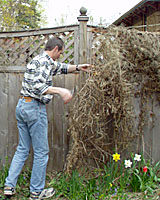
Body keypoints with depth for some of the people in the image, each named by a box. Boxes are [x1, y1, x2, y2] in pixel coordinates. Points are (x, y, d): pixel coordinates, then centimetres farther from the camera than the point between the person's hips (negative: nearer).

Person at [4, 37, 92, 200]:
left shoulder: (40, 60, 19)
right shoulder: (44, 61, -12)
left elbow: (60, 67, 34)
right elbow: (37, 86, -24)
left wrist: (77, 67, 27)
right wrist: (60, 90, -24)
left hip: (21, 106, 10)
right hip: (34, 107, -10)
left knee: (22, 148, 15)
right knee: (41, 151, 2)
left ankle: (9, 186, 16)